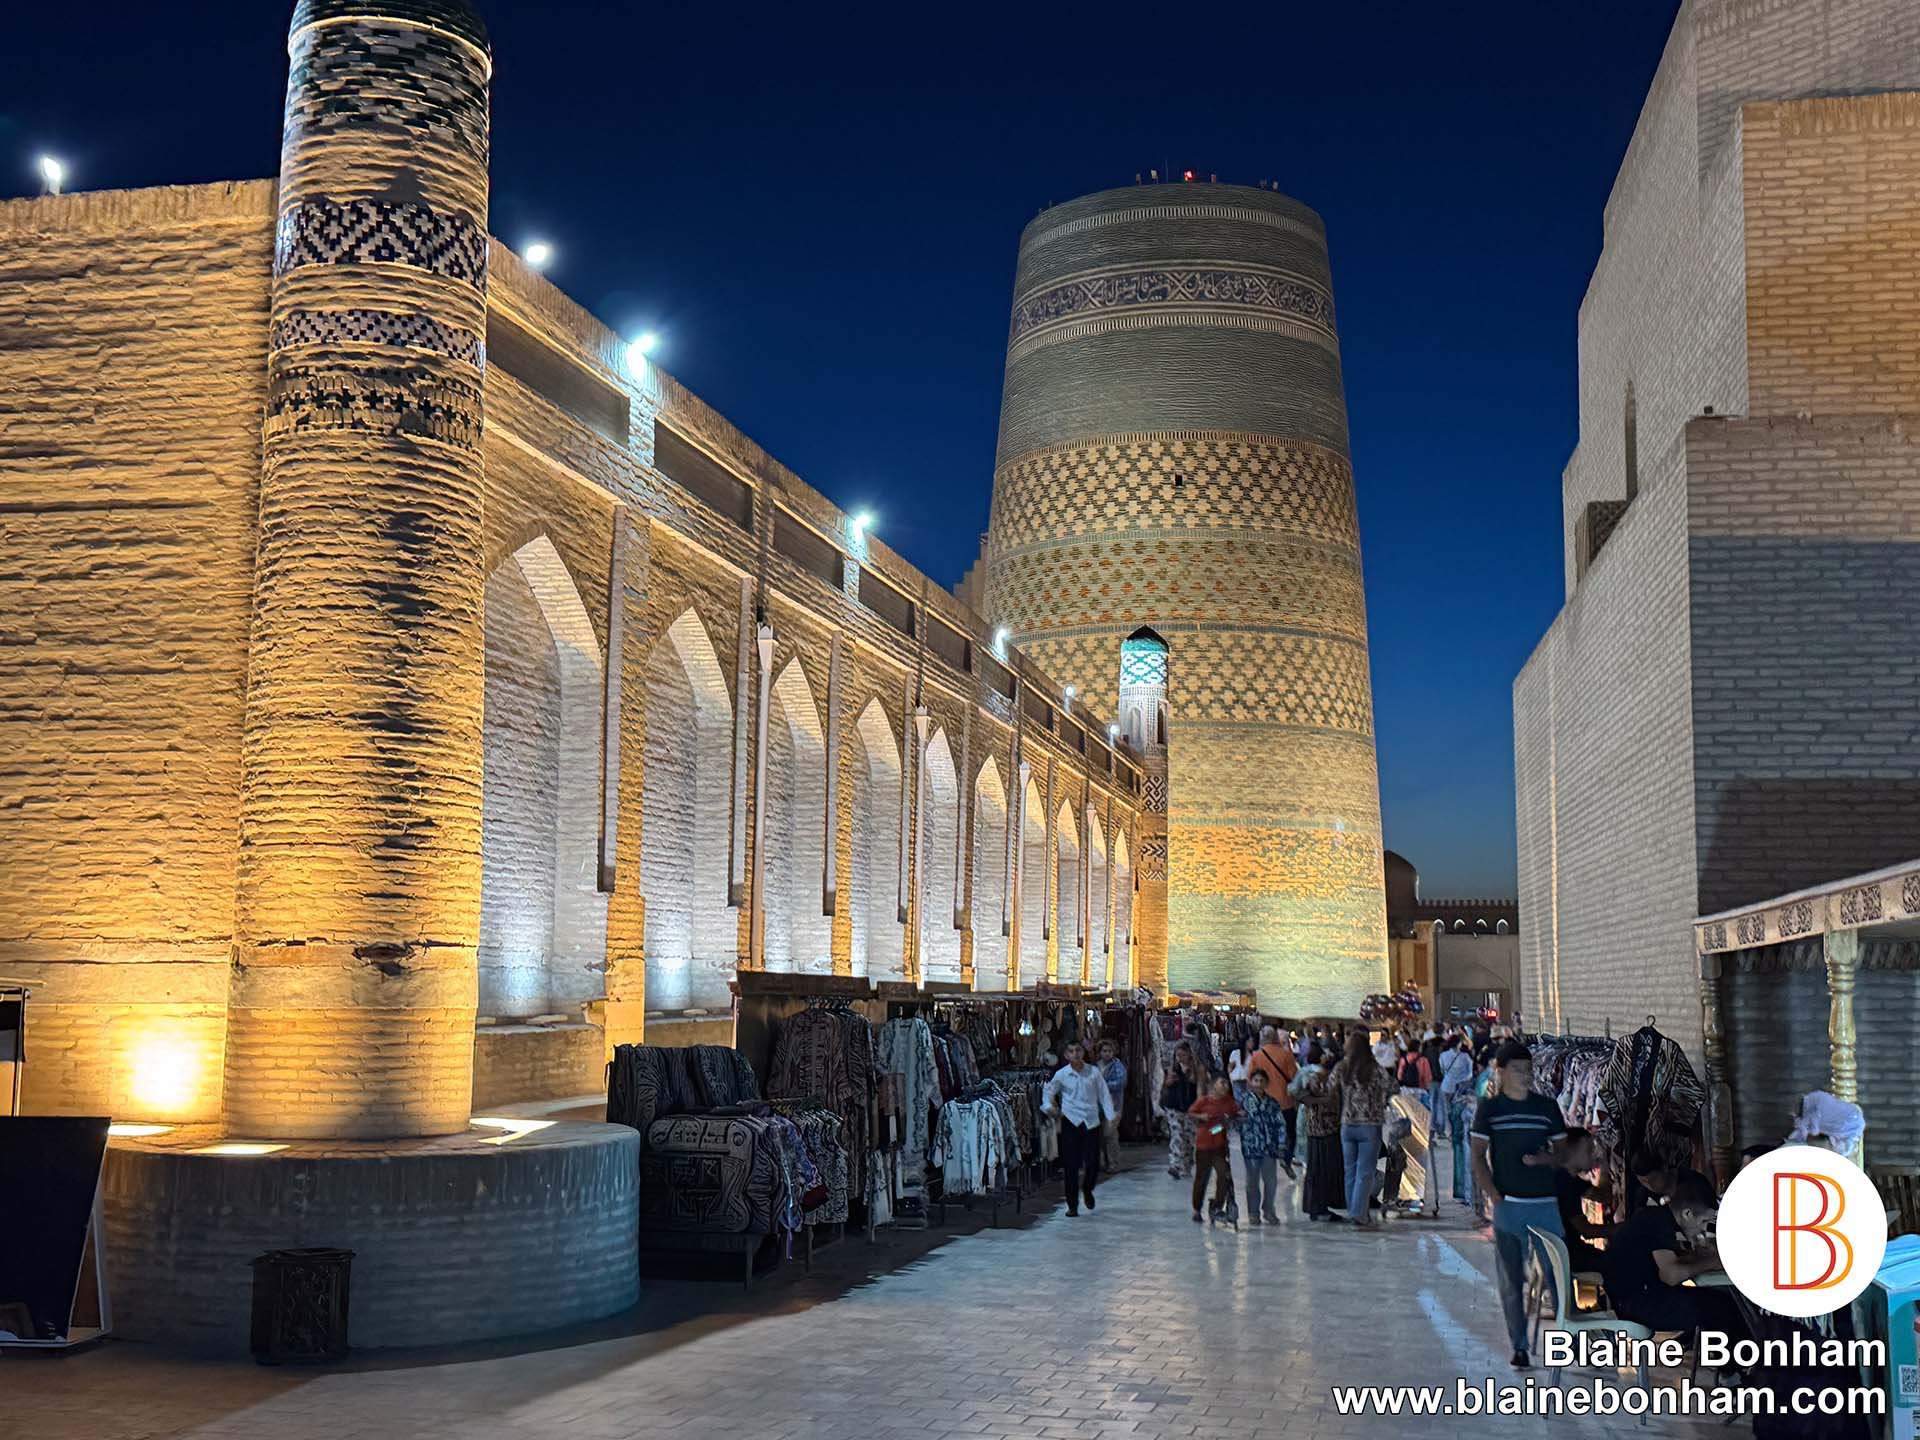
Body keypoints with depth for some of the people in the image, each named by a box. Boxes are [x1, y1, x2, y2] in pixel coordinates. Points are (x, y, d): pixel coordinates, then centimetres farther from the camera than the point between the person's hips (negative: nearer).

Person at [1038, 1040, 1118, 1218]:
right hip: (1071, 1121, -1)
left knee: (1093, 1162, -1)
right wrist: (1048, 1106, -3)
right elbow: (1048, 1091, 14)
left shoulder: (1093, 1072, 3)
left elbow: (1103, 1094, 6)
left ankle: (1087, 1189, 32)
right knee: (1071, 1165, -2)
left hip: (1092, 1121, 1)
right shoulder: (1061, 1074, 1)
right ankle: (1072, 1205, 7)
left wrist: (1110, 1115, -3)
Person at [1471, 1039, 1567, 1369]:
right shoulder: (1489, 1110, 2)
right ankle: (1519, 1347, 11)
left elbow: (1563, 1153, 11)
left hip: (1546, 1203, 1)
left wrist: (1543, 1159, -10)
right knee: (1511, 1280, 3)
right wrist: (1495, 1196, -8)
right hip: (1508, 1205, -1)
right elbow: (1478, 1157, 2)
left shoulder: (1547, 1106, 7)